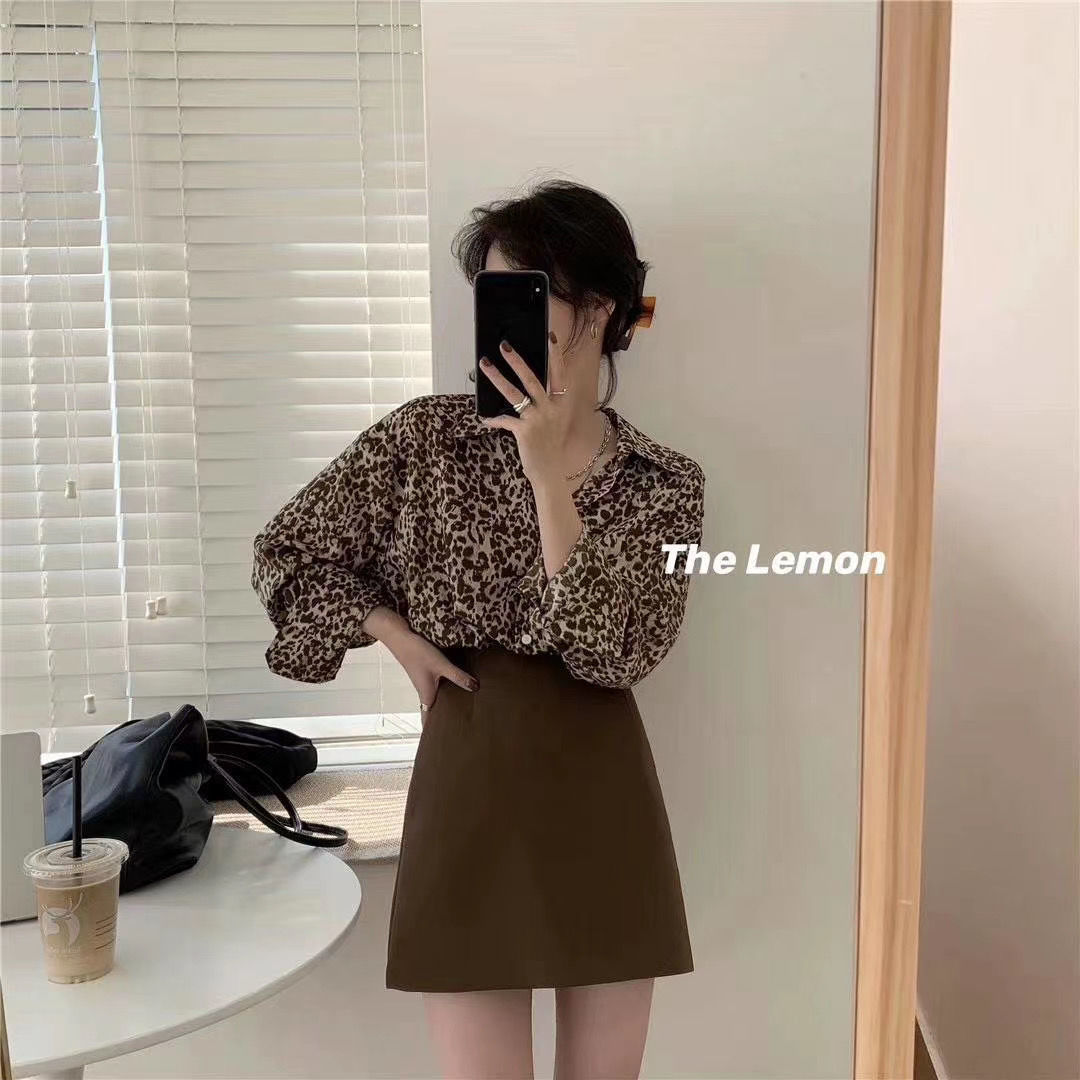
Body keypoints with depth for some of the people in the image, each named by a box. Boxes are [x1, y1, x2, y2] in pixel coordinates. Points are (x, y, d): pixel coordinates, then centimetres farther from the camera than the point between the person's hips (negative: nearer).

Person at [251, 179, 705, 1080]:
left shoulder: (666, 483, -1)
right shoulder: (426, 436, 0)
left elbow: (615, 652, -15)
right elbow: (286, 555, 8)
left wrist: (547, 471, -20)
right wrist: (398, 635, -4)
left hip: (604, 797, 1)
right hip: (469, 786, -1)